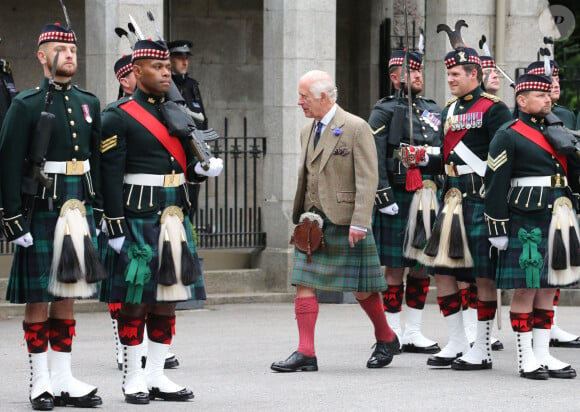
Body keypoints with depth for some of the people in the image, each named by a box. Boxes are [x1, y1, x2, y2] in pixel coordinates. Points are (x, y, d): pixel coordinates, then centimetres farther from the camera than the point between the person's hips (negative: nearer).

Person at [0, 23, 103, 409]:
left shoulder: (89, 104, 12)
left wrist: (97, 211, 13)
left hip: (78, 211, 5)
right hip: (41, 212, -5)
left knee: (67, 296, 9)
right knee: (38, 298, 1)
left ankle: (64, 379, 14)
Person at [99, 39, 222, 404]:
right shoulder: (118, 117, -7)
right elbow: (111, 177, -11)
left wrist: (204, 168, -4)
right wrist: (116, 229, -14)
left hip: (174, 219, 6)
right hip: (138, 220, -6)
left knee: (167, 298, 8)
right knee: (134, 300, -1)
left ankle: (157, 377, 15)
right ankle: (134, 378, 8)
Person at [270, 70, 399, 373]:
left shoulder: (356, 128, -9)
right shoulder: (307, 131, 13)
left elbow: (367, 180, -13)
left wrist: (359, 223, -19)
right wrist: (300, 216, 14)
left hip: (345, 221, -6)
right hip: (314, 221, 6)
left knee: (360, 288, 3)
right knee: (304, 283, -4)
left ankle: (386, 339, 25)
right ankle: (306, 353, -3)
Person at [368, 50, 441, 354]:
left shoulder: (434, 110, 17)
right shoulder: (385, 111, -2)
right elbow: (374, 158, -10)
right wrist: (383, 197, -16)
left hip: (428, 200, 6)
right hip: (397, 200, -6)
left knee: (422, 267, 8)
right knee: (395, 268, -3)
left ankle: (413, 333, 14)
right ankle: (392, 335, 3)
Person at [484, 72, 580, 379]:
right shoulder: (508, 135, -5)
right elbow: (495, 184, -9)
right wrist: (498, 229, -12)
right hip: (525, 223, -7)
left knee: (548, 289, 9)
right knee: (525, 289, -2)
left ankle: (543, 355, 14)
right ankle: (526, 358, 4)